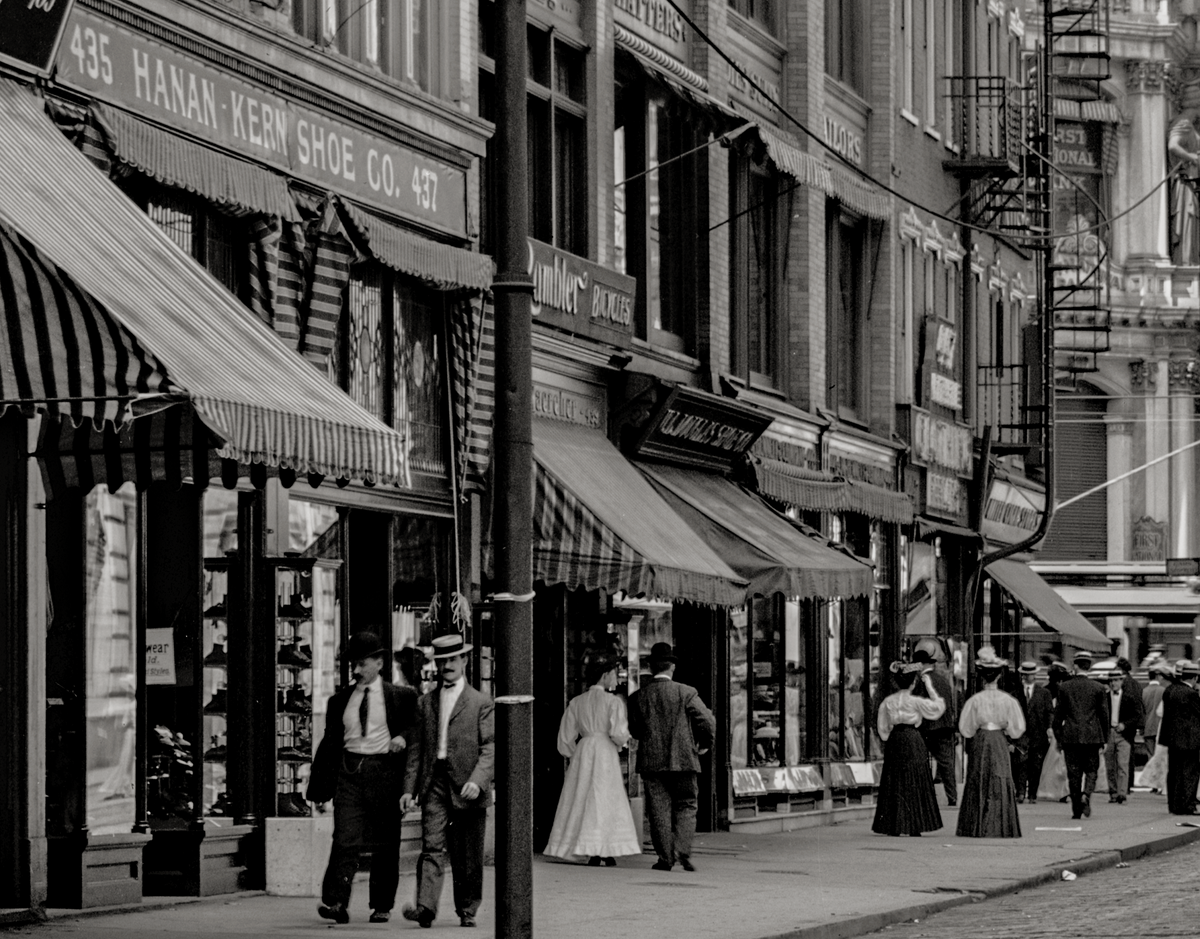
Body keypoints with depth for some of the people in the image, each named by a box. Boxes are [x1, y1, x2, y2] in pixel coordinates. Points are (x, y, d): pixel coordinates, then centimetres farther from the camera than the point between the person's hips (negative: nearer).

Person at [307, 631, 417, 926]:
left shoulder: (401, 697, 6)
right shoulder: (339, 701, 13)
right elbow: (329, 744, 14)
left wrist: (404, 737, -13)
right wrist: (319, 789, 9)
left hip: (385, 771, -1)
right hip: (349, 771, 1)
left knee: (385, 845, 4)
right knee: (345, 839, -12)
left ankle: (382, 906, 15)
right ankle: (336, 903, -19)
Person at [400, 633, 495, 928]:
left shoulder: (481, 703, 2)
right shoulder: (425, 703, 14)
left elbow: (491, 748, -5)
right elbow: (417, 748, 15)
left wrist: (477, 781, -19)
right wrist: (409, 788, 7)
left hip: (467, 786, -2)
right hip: (434, 783, 2)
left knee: (468, 857, 5)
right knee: (432, 848, -11)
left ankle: (467, 909, 18)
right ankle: (425, 907, -23)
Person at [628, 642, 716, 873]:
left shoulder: (638, 697, 1)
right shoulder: (686, 693, -6)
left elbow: (635, 730, 8)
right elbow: (707, 721, -8)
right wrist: (705, 744, 10)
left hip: (651, 761, 2)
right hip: (683, 759, -2)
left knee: (659, 810, 5)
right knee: (686, 807, 7)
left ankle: (665, 857, 3)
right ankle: (683, 851, -9)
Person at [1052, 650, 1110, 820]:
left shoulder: (1064, 687, -1)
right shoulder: (1098, 688, -1)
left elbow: (1058, 713, 3)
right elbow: (1104, 715, 2)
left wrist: (1058, 737, 10)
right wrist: (1104, 739, 10)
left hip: (1070, 736, 0)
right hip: (1092, 736, 0)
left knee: (1073, 773, 6)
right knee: (1091, 770, 10)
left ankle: (1076, 810, 6)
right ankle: (1086, 794, -18)